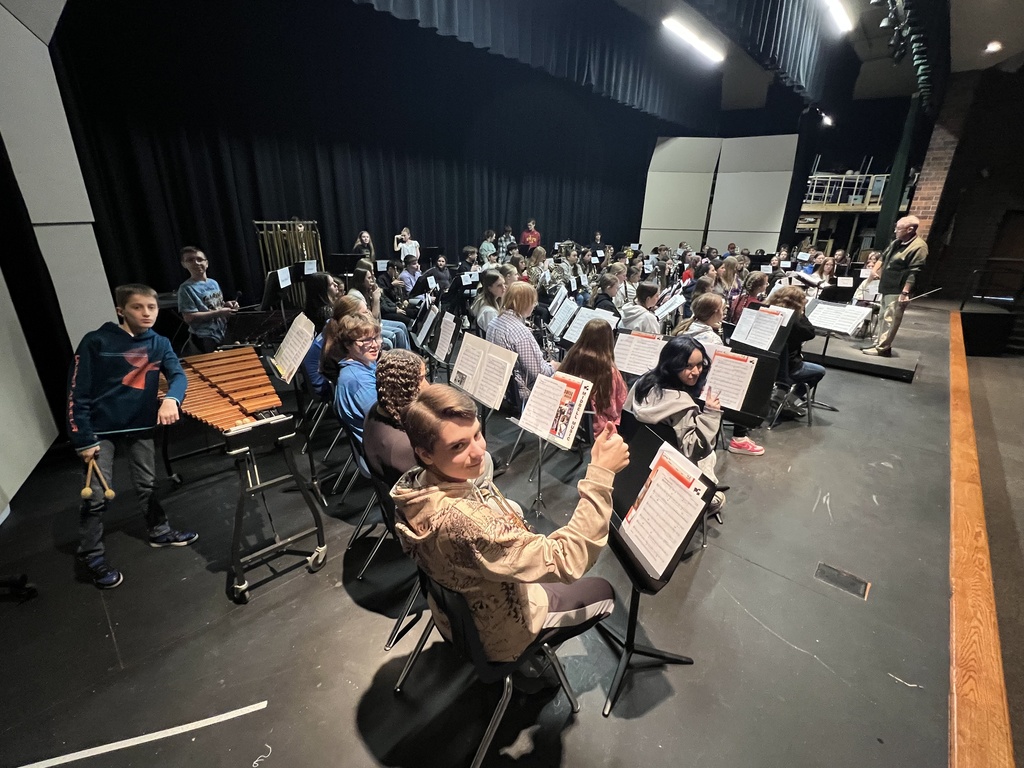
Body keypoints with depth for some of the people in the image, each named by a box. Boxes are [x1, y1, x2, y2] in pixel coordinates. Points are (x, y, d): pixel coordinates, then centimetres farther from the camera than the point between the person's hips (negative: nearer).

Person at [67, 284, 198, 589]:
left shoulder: (159, 343, 0)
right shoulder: (96, 342, -13)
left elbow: (178, 374, -11)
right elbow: (77, 393, -12)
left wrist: (171, 399, -35)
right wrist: (83, 439, -14)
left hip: (140, 426, 4)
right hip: (100, 429, -4)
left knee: (147, 484, 17)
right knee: (97, 496, 1)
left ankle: (160, 532, 36)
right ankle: (91, 558, 19)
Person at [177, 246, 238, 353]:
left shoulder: (214, 283, 9)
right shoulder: (186, 288, -11)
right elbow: (189, 318, -17)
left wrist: (226, 305, -1)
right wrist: (218, 313, -20)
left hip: (223, 333, 7)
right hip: (206, 338, -7)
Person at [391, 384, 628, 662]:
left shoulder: (418, 483, -18)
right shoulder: (460, 520, -45)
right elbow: (566, 563, -41)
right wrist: (600, 474, -42)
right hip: (498, 632, -7)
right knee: (603, 593, 15)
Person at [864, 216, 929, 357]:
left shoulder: (919, 247, -15)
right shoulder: (896, 242, 11)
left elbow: (913, 273, -20)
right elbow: (884, 258, 25)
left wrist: (905, 292, -23)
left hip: (898, 291, -9)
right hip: (887, 288, 9)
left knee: (890, 320, -7)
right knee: (883, 317, 13)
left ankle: (882, 348, -4)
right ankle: (879, 343, 21)